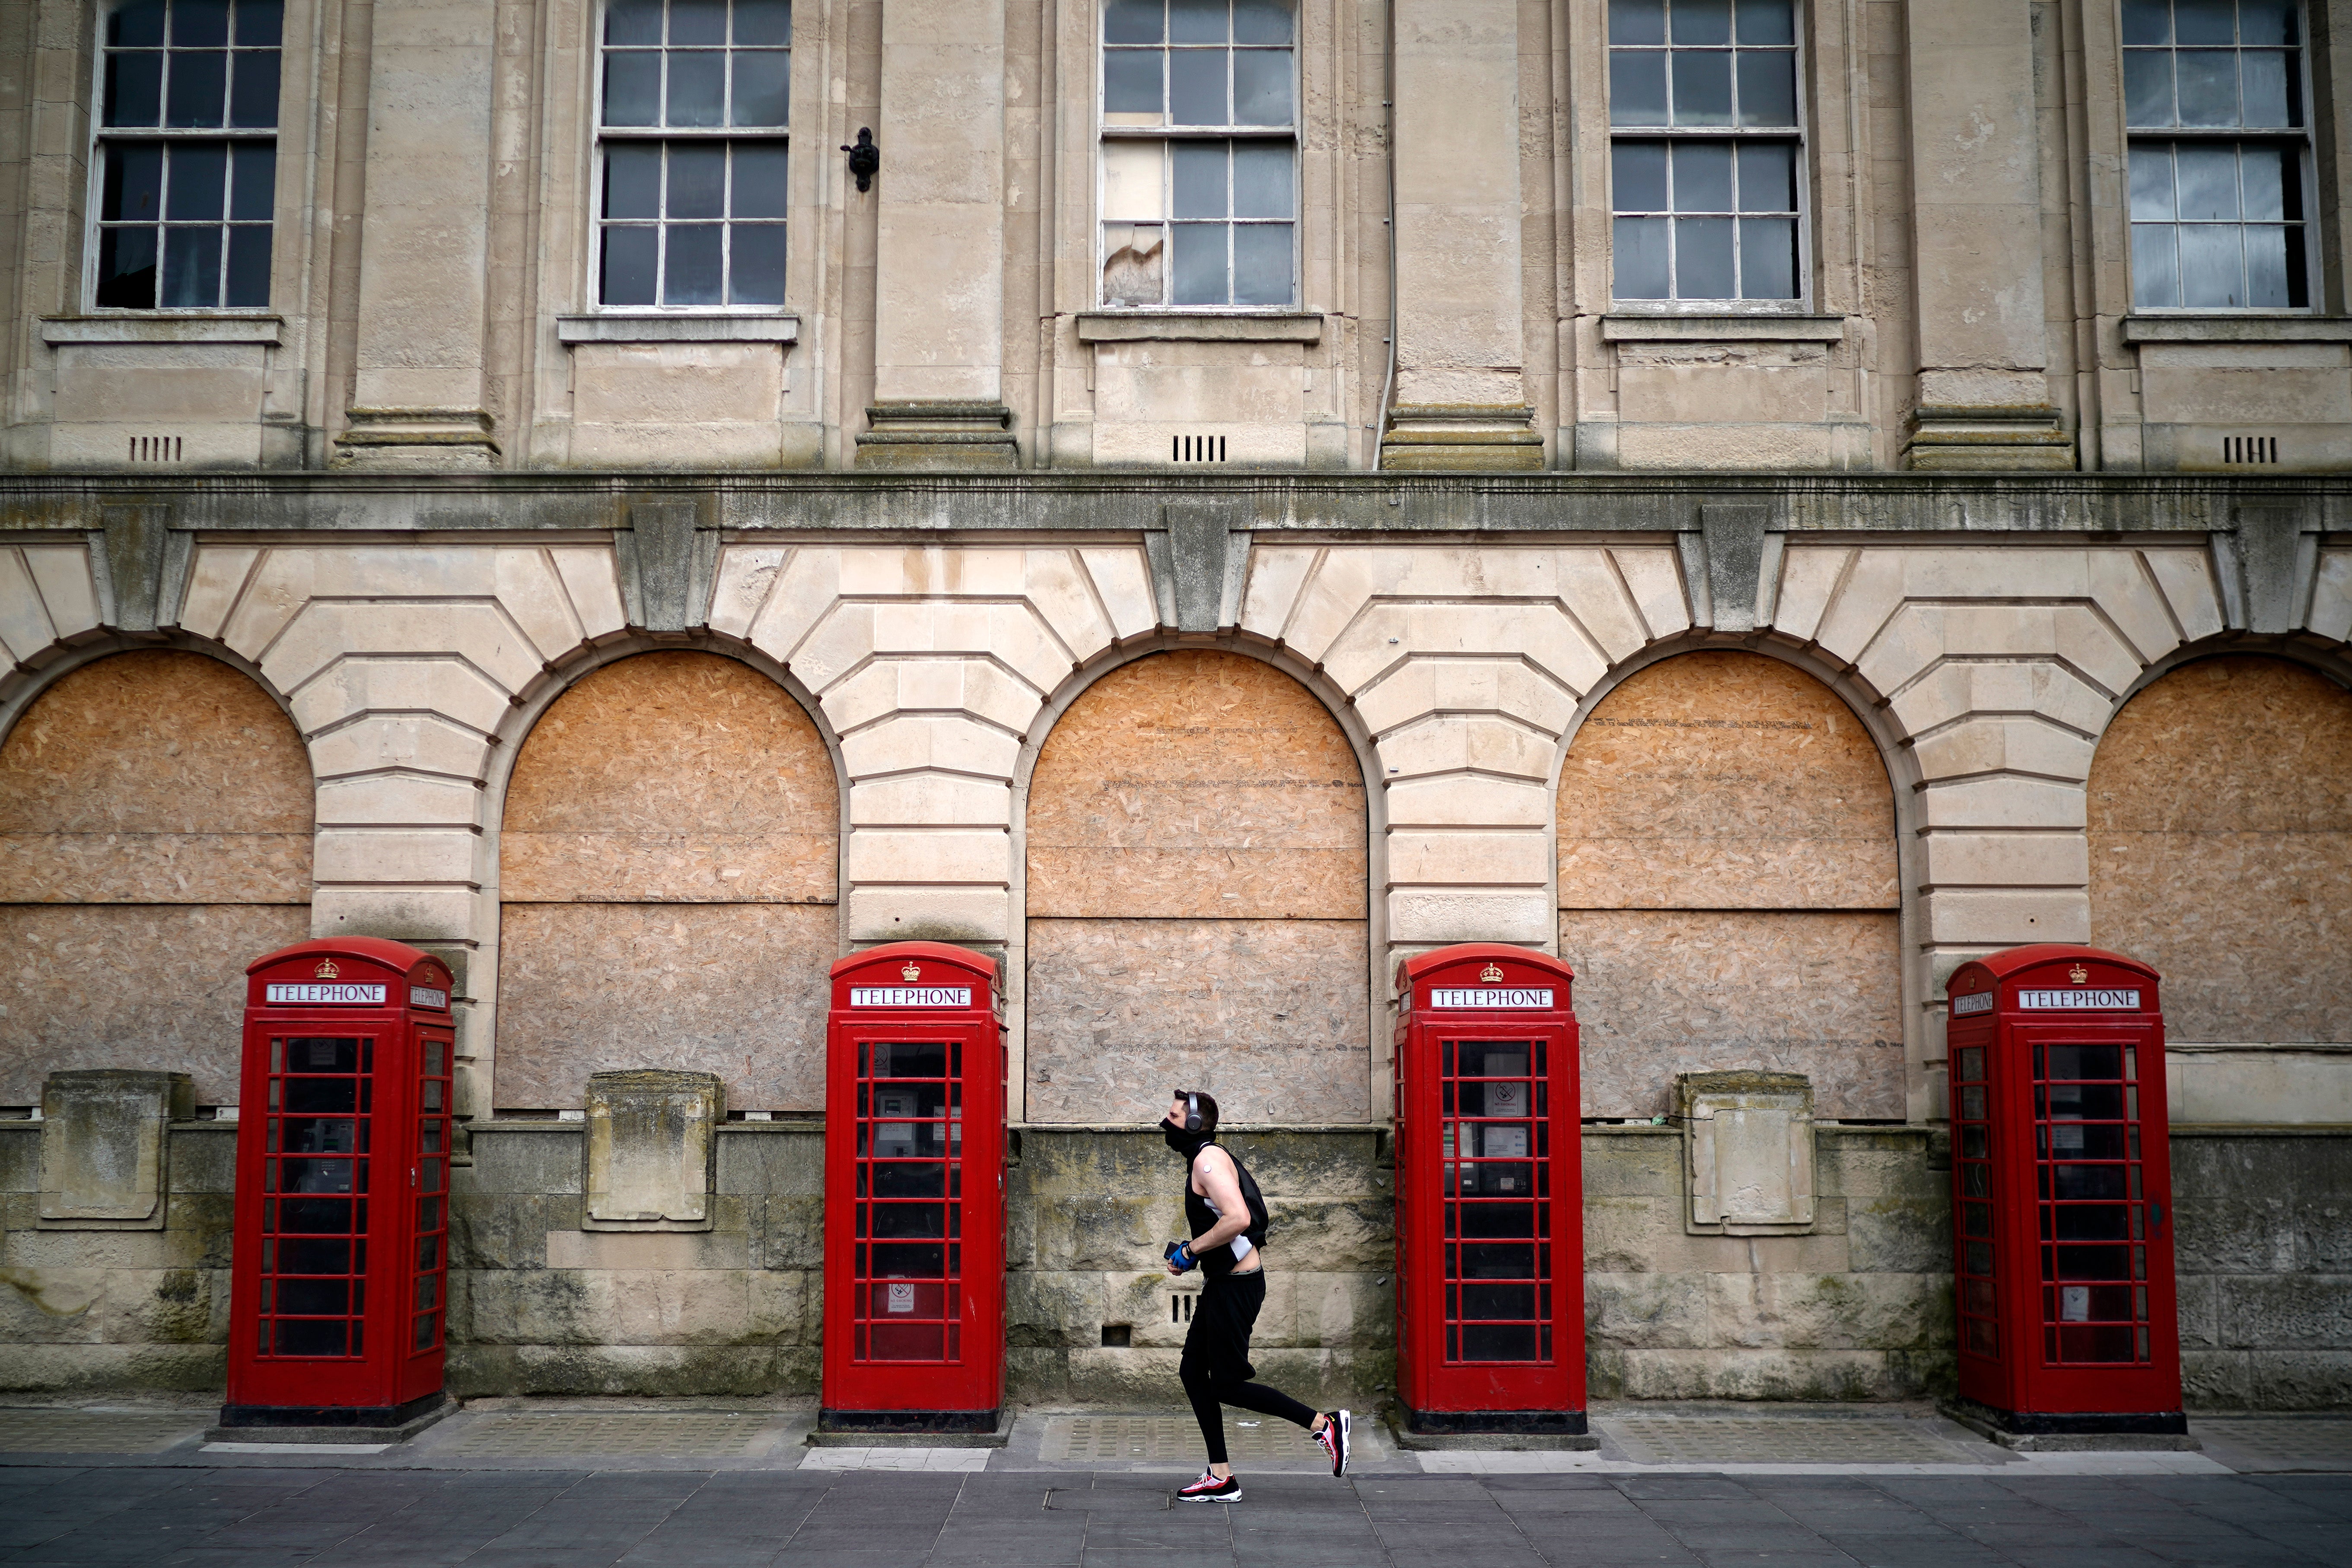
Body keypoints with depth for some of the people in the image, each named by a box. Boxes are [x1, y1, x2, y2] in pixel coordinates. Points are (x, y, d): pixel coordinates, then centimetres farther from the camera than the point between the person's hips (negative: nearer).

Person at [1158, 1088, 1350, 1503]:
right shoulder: (1204, 1160, 16)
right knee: (1193, 1372, 10)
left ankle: (1325, 1424, 2)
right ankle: (1221, 1479, 14)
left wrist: (1191, 1251, -19)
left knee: (1227, 1384, -4)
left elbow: (1238, 1218, -30)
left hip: (1236, 1285, -11)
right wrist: (1190, 1254, 14)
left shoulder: (1208, 1160, -16)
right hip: (1223, 1283, 11)